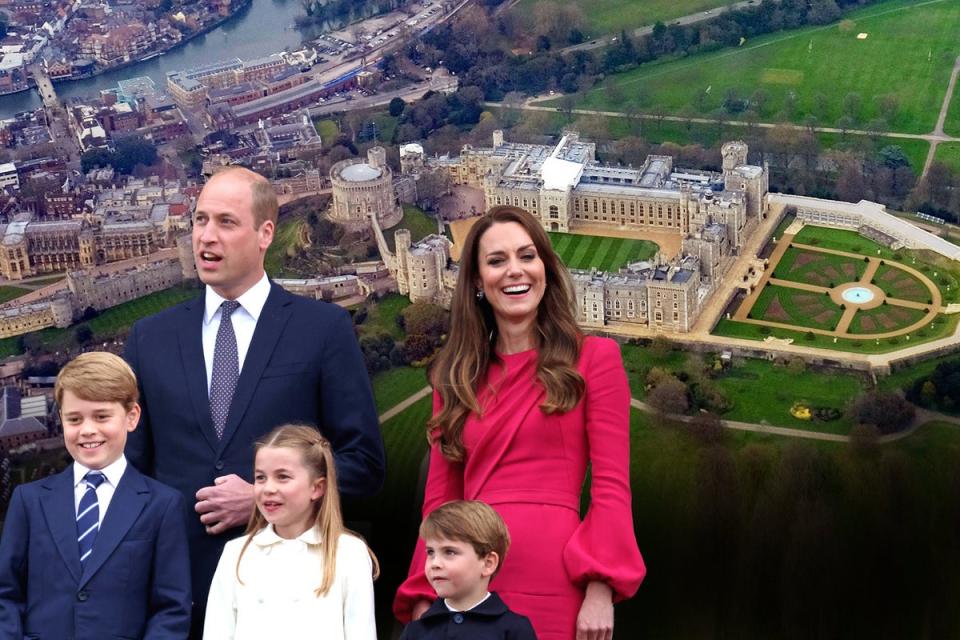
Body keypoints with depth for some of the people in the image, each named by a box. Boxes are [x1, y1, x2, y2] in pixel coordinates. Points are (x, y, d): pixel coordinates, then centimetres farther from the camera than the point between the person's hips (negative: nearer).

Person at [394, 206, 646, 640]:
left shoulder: (594, 358, 2)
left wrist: (600, 591, -13)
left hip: (555, 584, -3)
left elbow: (612, 486, -4)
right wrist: (423, 596, 4)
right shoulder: (456, 376, 13)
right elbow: (440, 498, 12)